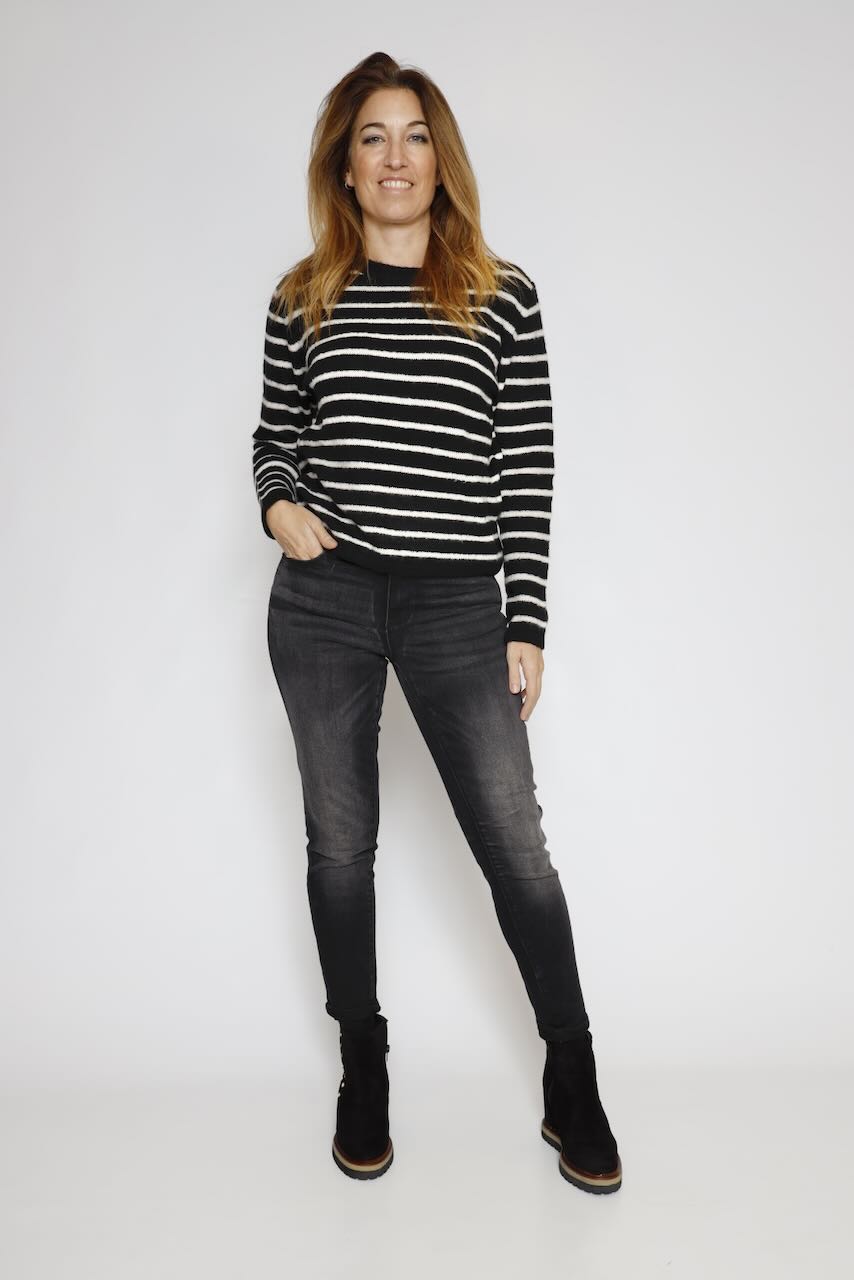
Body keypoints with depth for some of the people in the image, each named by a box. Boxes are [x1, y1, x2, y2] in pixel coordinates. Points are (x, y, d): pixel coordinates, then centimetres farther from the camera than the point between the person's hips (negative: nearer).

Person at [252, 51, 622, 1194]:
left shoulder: (501, 295, 4)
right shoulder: (303, 298, 8)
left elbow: (527, 465, 1)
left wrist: (527, 624, -2)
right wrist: (279, 502, -6)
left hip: (454, 606, -1)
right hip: (322, 601, 2)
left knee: (516, 848, 1)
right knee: (341, 843, 11)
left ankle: (572, 1086, 21)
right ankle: (364, 1069, 32)